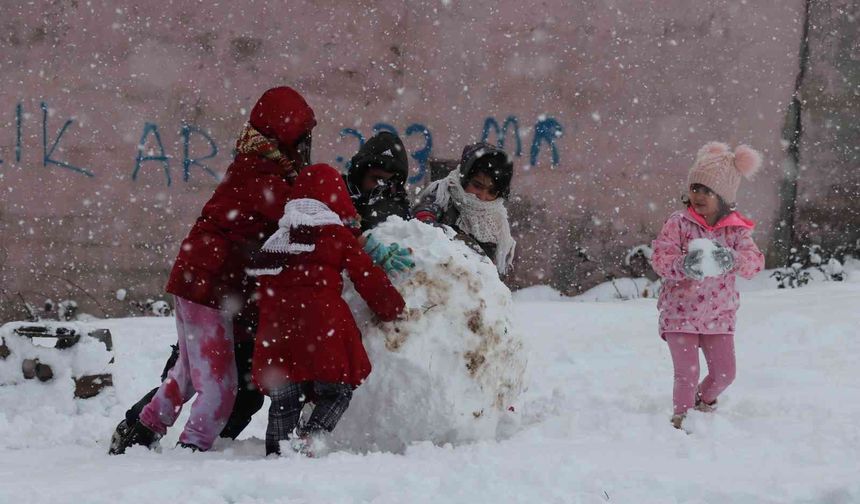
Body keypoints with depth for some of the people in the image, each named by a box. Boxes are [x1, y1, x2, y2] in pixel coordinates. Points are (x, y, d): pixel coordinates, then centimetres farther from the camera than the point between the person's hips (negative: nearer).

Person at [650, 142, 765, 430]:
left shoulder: (736, 230, 0)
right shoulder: (678, 224, -6)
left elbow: (755, 261, -11)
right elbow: (660, 258, -14)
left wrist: (732, 260, -32)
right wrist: (683, 265, -35)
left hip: (718, 316, 3)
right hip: (680, 313, -3)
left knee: (724, 373, 6)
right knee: (686, 373, -9)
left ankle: (705, 400, 36)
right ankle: (682, 418, 9)